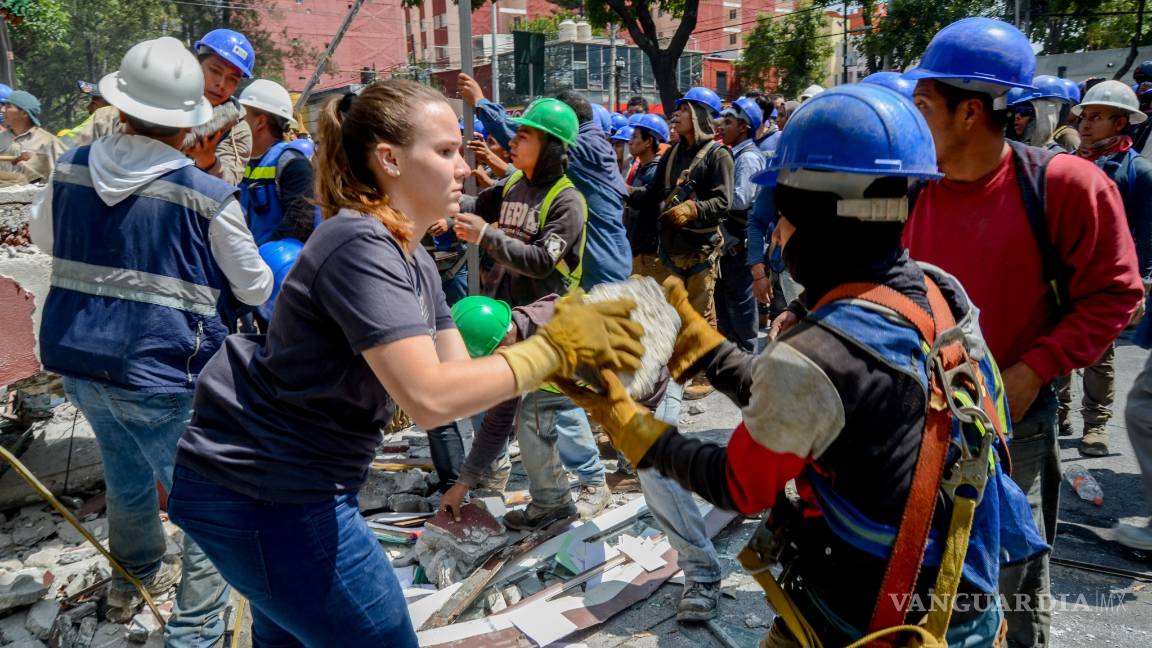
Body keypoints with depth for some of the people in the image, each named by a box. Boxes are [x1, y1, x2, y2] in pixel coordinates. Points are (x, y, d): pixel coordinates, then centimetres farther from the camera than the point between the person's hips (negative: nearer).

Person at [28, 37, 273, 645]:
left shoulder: (71, 167, 2)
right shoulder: (207, 196, -15)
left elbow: (42, 235, 23)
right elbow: (253, 288, -3)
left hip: (75, 357, 7)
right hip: (160, 373, -7)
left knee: (127, 475, 29)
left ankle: (133, 579, 51)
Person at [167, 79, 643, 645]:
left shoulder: (414, 263, 8)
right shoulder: (360, 245, -23)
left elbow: (461, 374, 4)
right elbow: (430, 398, -33)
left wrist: (565, 356, -8)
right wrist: (552, 348, -25)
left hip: (278, 483, 10)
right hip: (264, 494, -10)